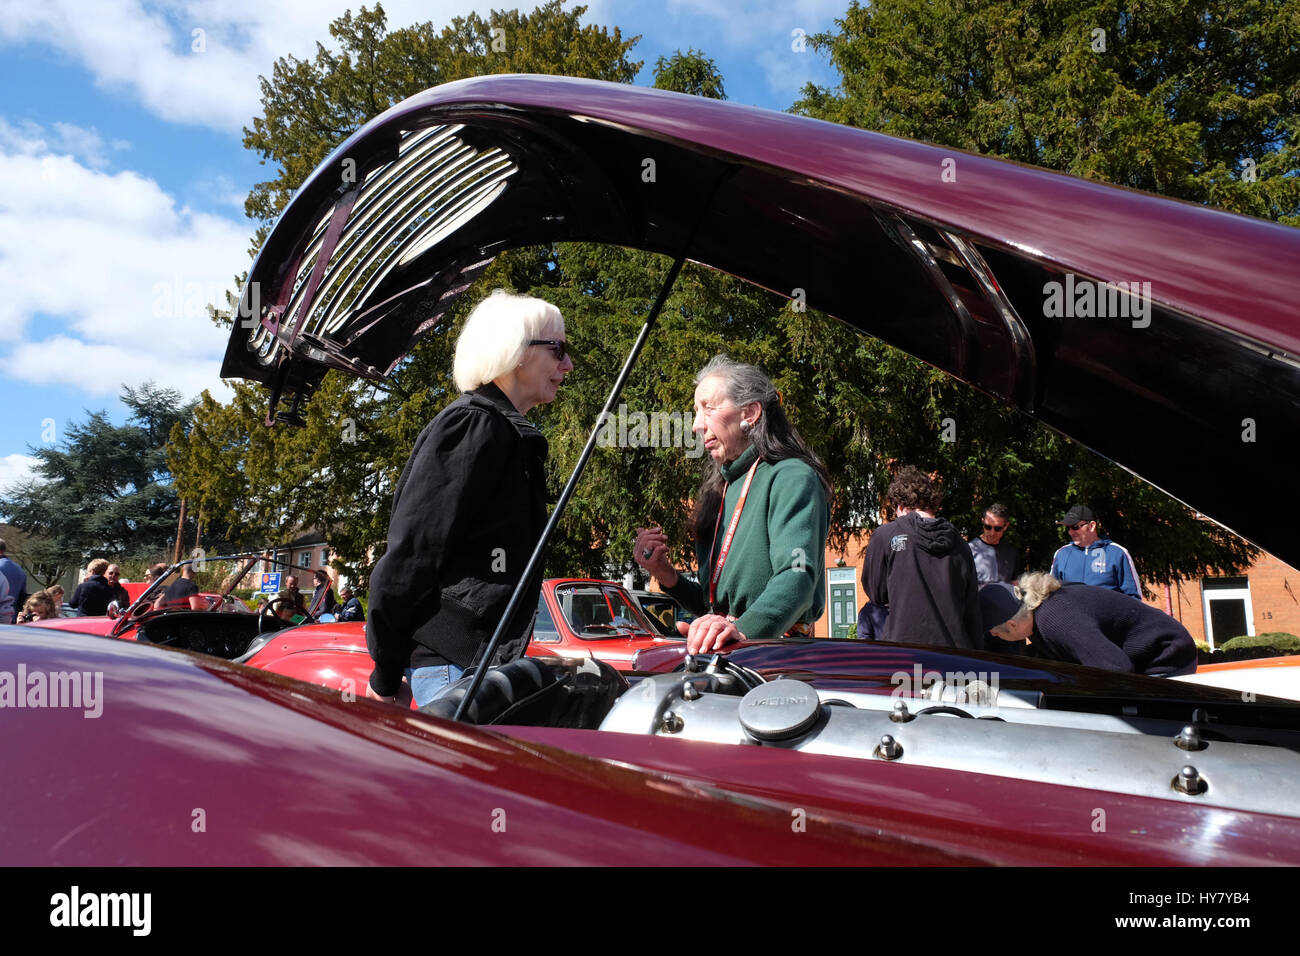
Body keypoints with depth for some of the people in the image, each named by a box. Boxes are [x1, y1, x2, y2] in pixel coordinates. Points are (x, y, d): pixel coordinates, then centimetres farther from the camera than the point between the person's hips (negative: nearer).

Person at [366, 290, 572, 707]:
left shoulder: (512, 435, 19)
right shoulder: (471, 426, -12)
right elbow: (412, 553, -16)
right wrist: (386, 676, -12)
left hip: (484, 655, 9)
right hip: (452, 660, -9)